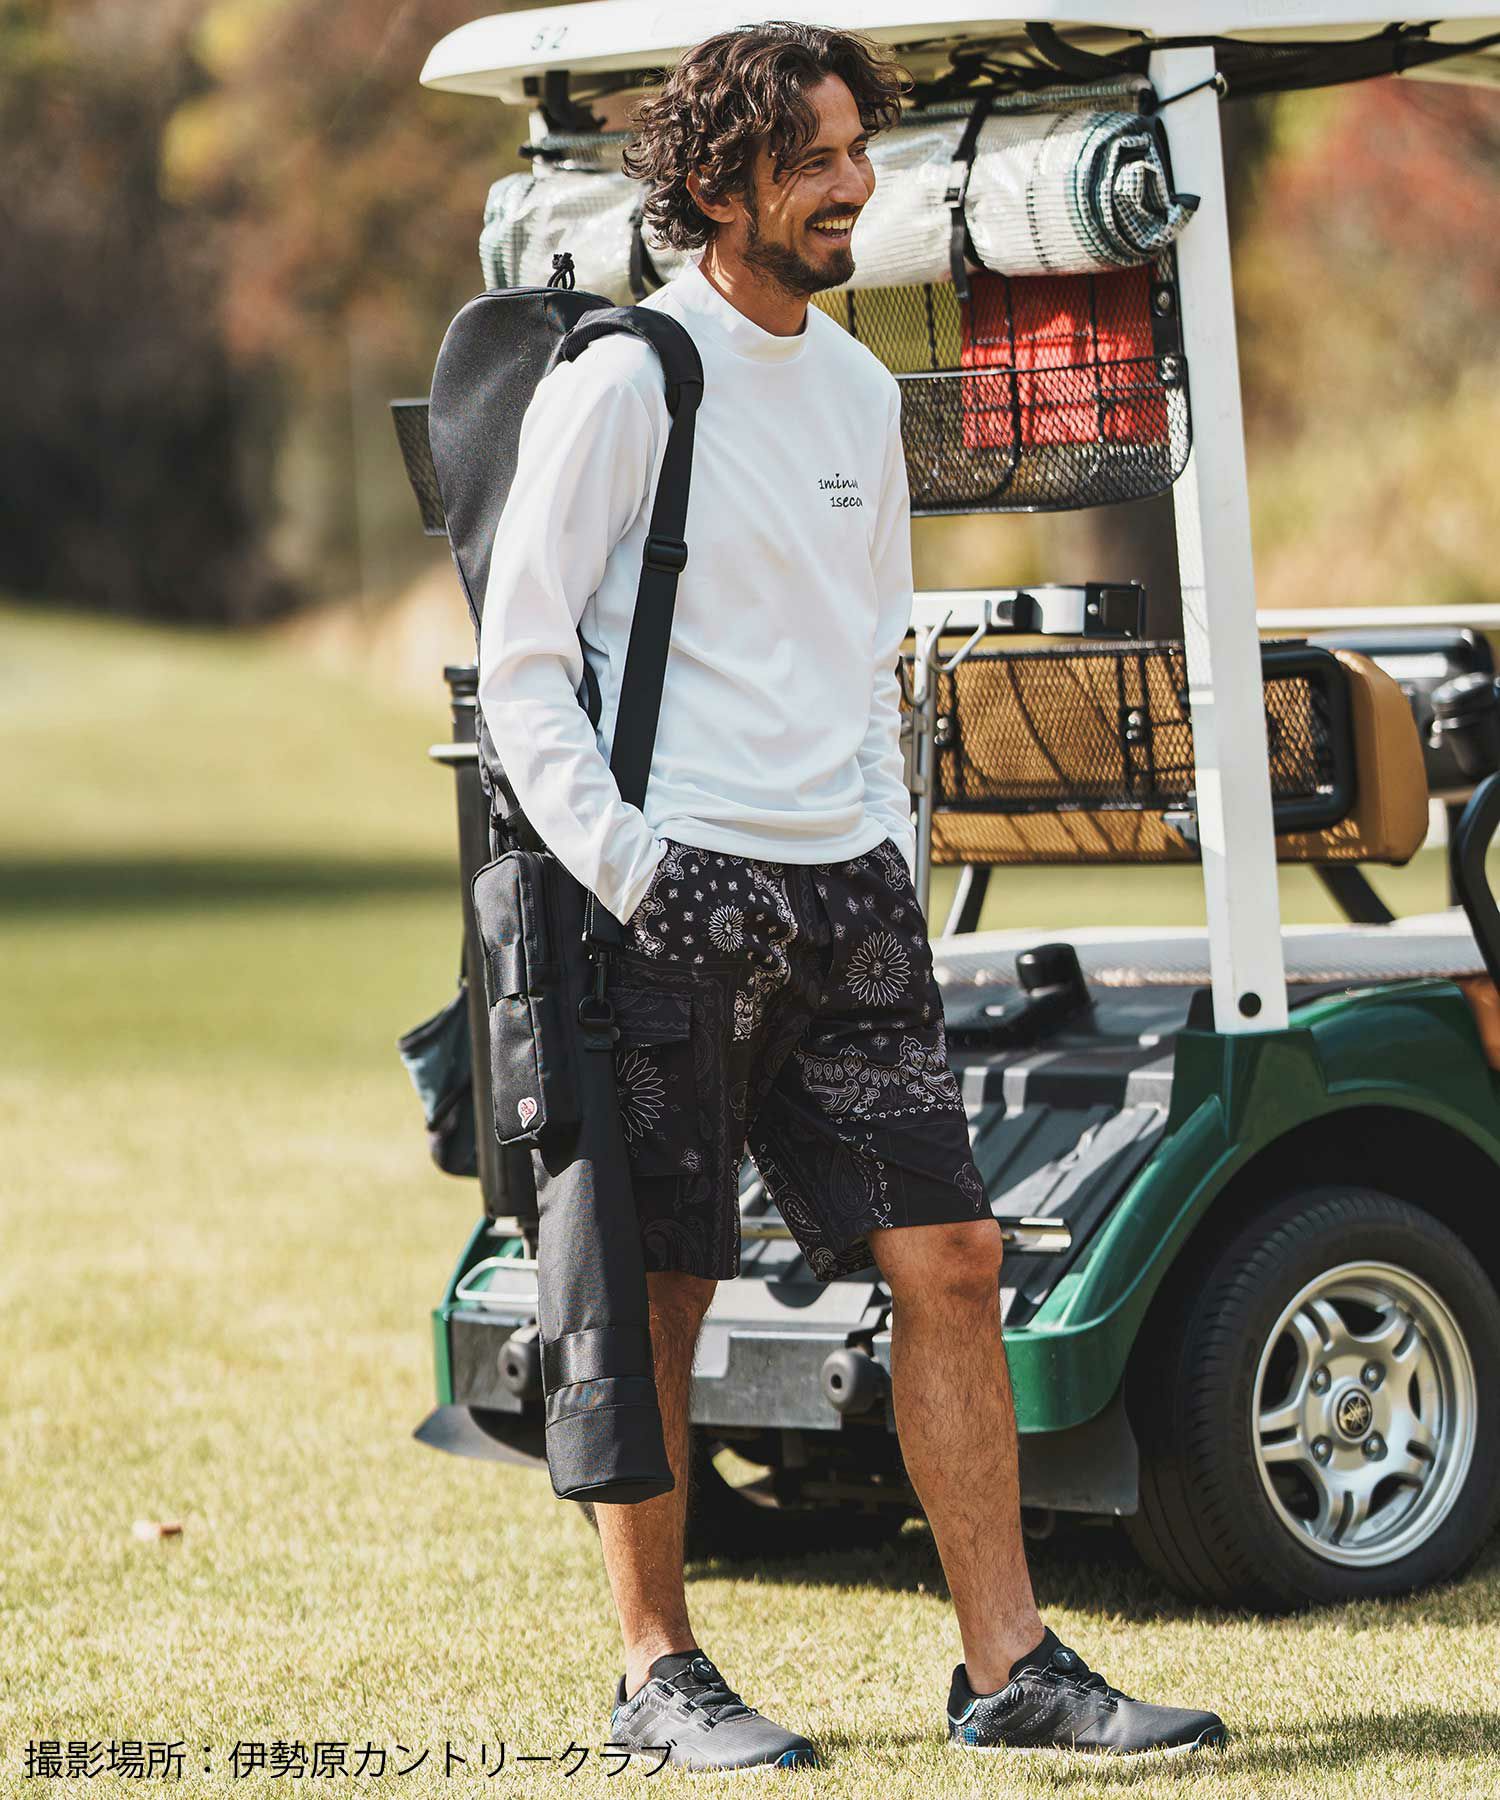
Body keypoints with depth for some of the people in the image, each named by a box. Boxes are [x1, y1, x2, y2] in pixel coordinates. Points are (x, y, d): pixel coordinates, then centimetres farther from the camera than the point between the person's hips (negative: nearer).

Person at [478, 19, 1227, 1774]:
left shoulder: (860, 388, 15)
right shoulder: (620, 384, -6)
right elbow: (521, 662, -7)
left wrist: (895, 840, 14)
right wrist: (621, 873, -13)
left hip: (849, 892, 6)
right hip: (681, 894, -6)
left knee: (949, 1259, 1)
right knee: (658, 1293, 0)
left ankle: (1007, 1664, 5)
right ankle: (656, 1668, 10)